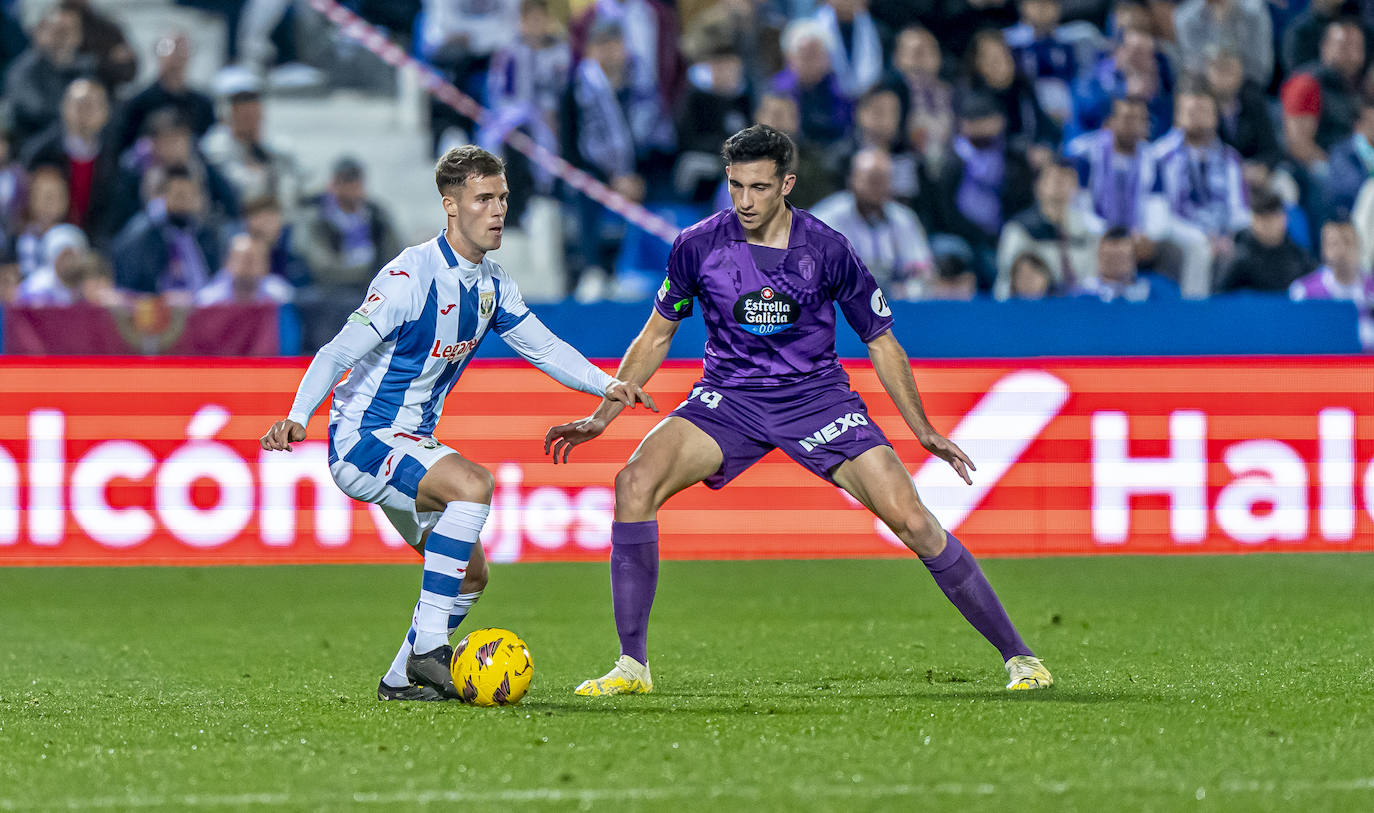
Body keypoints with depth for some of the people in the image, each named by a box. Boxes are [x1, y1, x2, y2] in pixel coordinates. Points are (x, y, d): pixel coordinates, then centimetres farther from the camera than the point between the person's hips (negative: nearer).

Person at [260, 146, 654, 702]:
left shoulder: (491, 284, 5)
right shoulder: (412, 276, -21)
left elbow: (543, 347, 13)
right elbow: (339, 352, -24)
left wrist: (607, 386, -3)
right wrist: (297, 418, -39)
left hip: (412, 446, 9)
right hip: (361, 442, -9)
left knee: (470, 575, 9)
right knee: (473, 483, -32)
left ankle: (402, 681, 25)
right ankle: (428, 647, -28)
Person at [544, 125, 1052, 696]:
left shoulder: (827, 250, -11)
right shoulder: (698, 246, -8)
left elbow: (881, 343, 2)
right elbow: (656, 336, 8)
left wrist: (924, 431, -1)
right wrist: (601, 418, 4)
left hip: (817, 396, -1)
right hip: (727, 397, 1)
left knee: (910, 517, -16)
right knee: (635, 483, -24)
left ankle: (1016, 656, -2)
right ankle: (631, 666, -16)